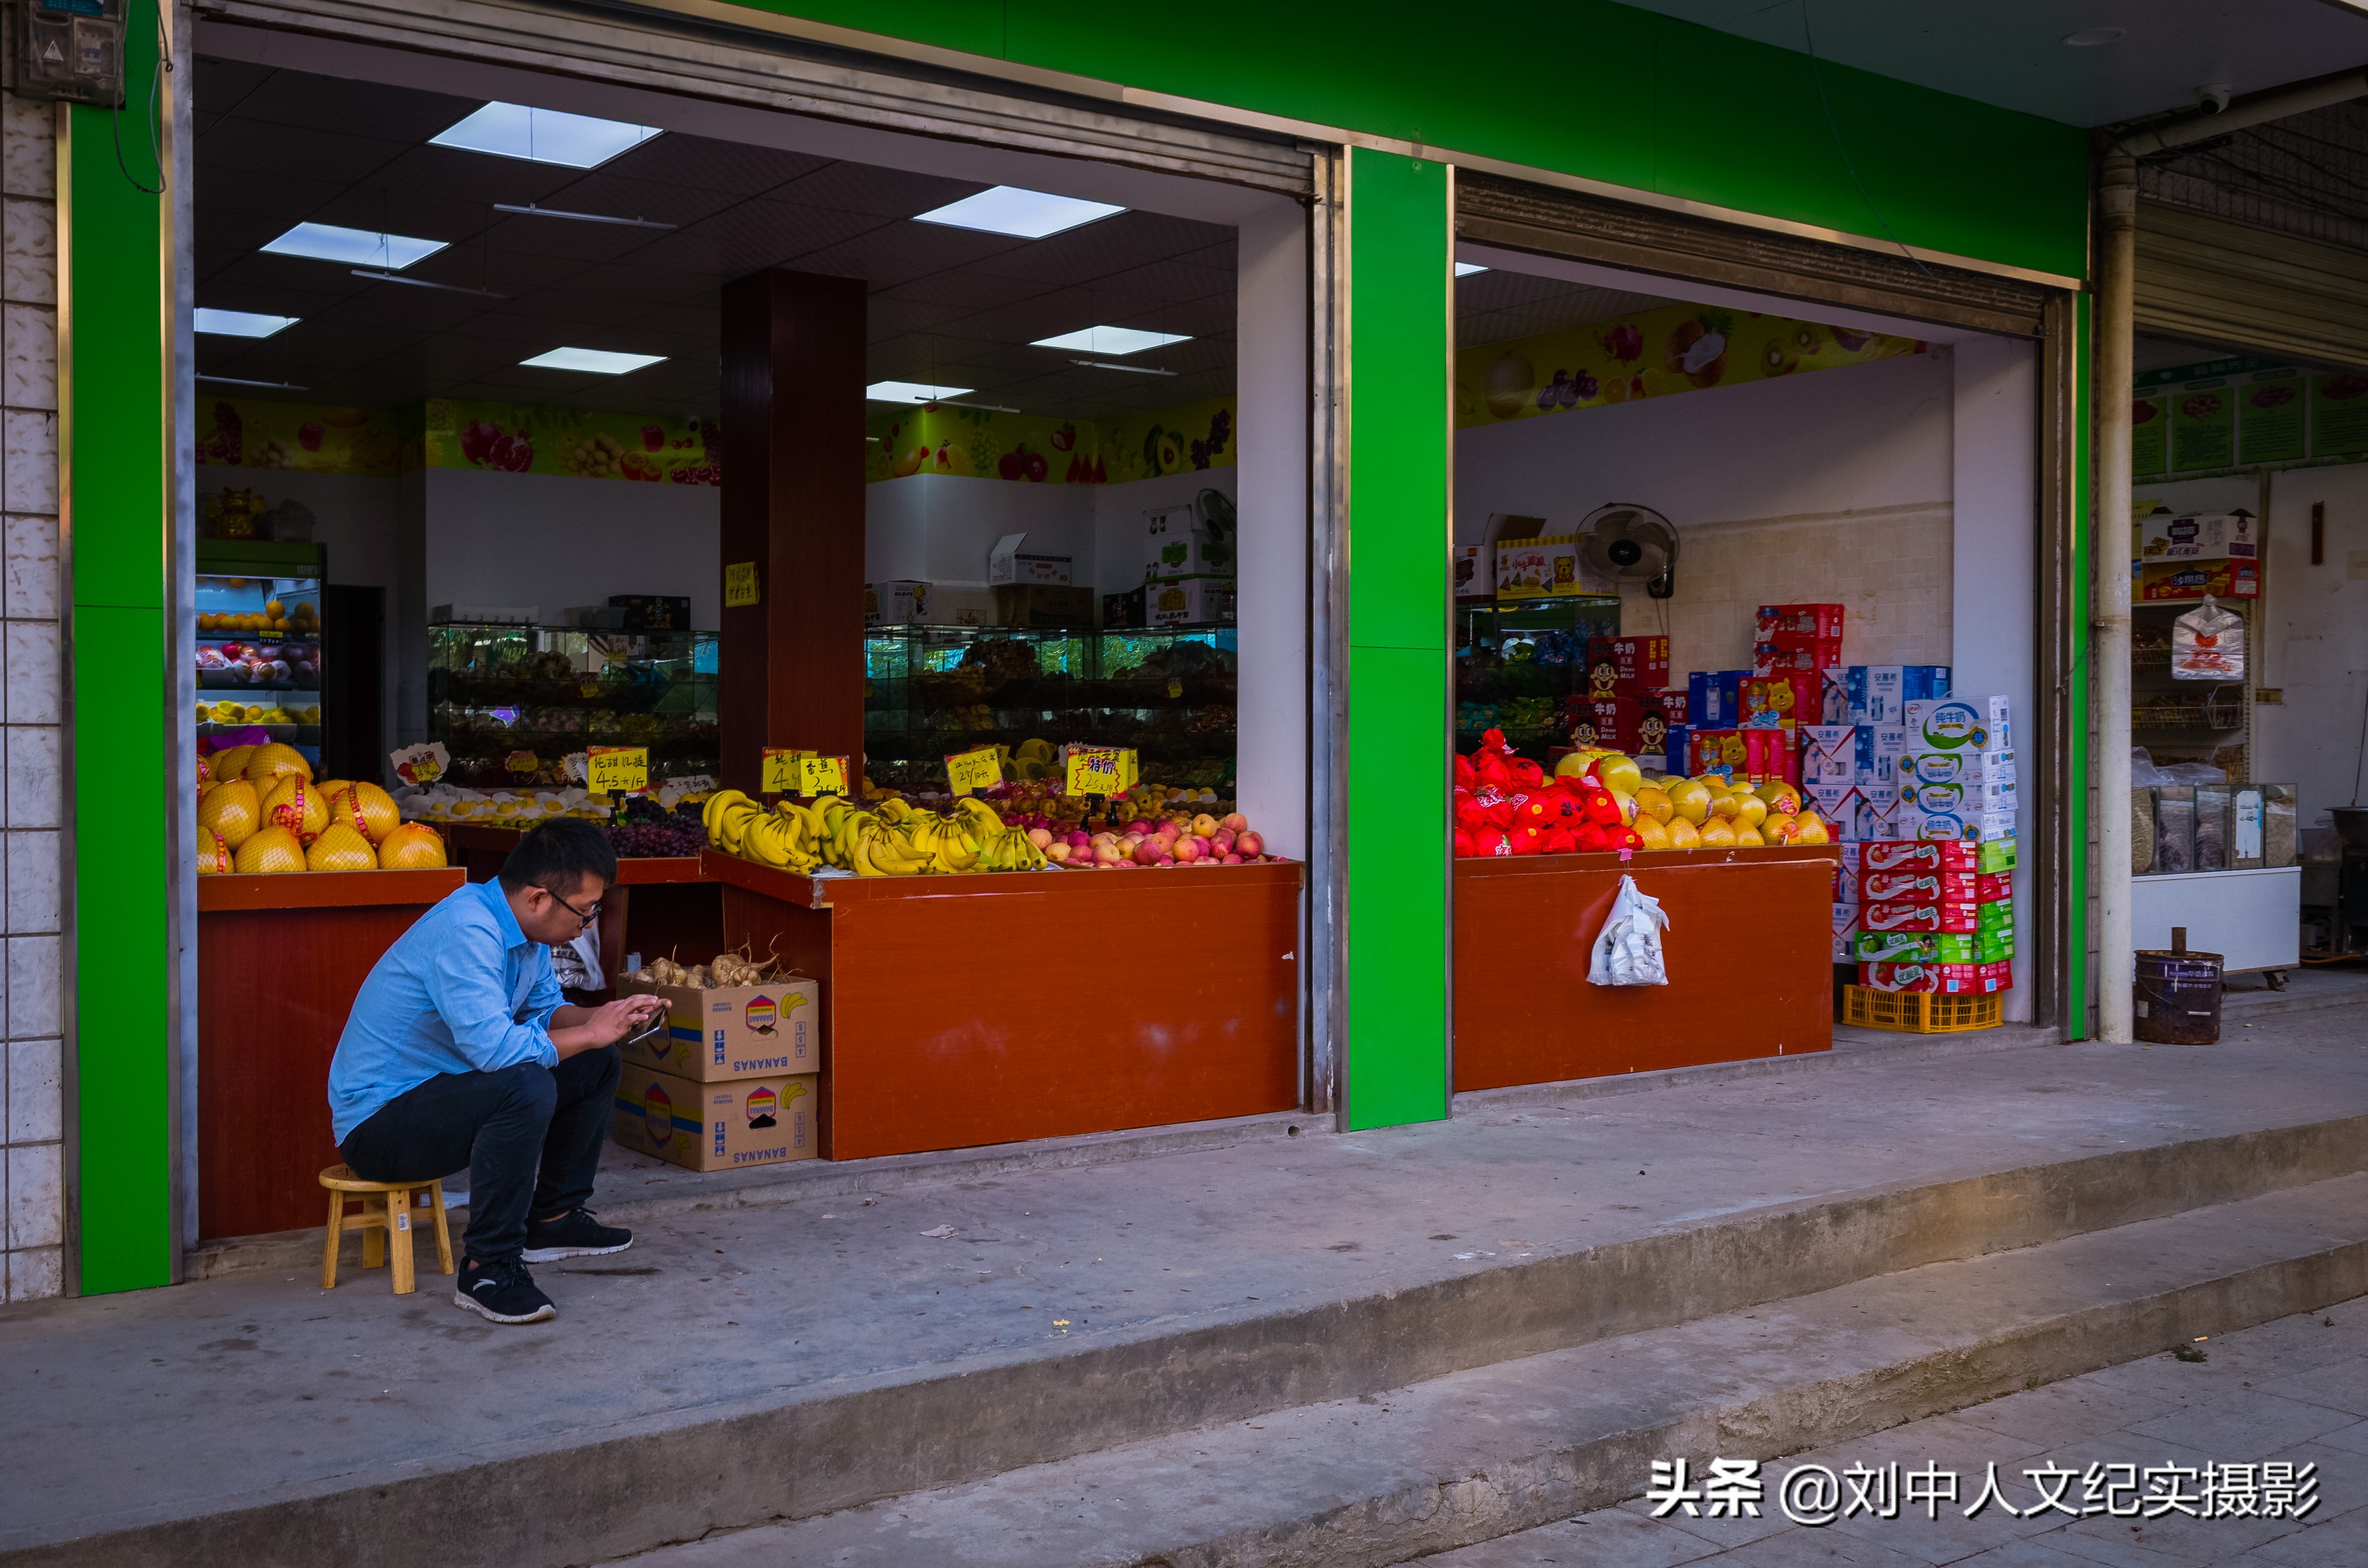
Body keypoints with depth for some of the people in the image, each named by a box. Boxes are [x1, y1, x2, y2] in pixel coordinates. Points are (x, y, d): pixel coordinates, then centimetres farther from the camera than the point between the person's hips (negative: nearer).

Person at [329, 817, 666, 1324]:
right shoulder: (467, 932, -28)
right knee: (526, 1087, -35)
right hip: (377, 1120, -10)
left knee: (598, 1068, 8)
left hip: (444, 1086, 10)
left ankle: (552, 1219, 19)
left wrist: (606, 1017, -6)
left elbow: (546, 1009, 14)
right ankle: (489, 1269, -23)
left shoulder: (522, 924, 2)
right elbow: (493, 1046, -37)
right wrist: (589, 1034, -23)